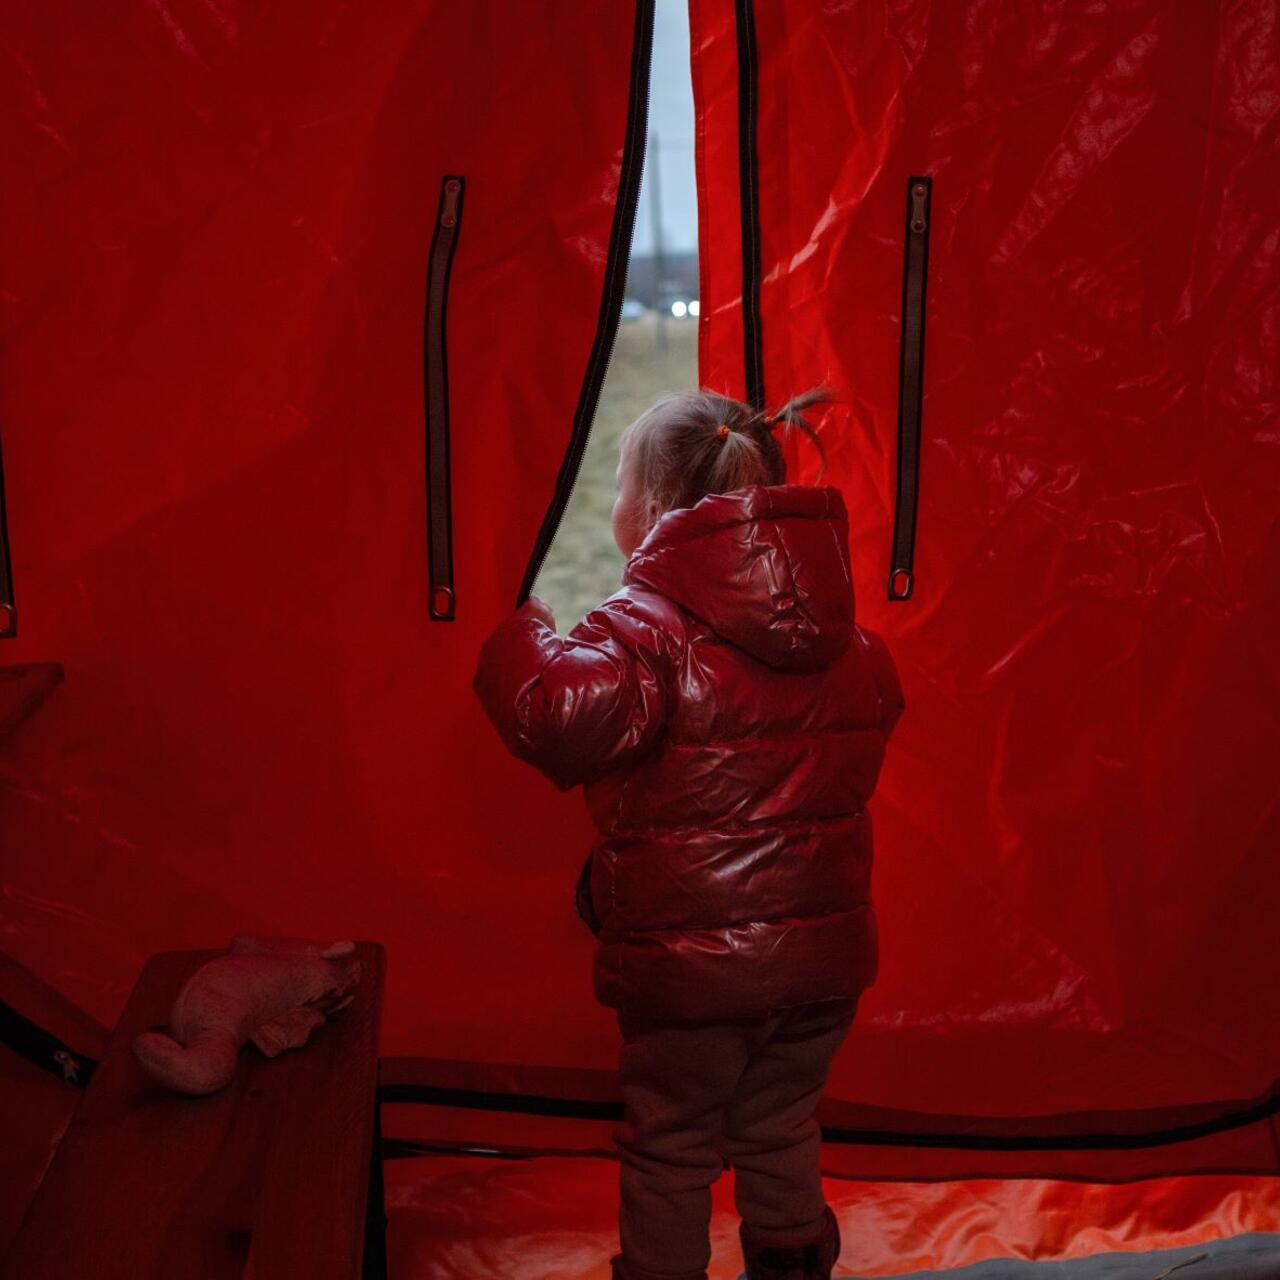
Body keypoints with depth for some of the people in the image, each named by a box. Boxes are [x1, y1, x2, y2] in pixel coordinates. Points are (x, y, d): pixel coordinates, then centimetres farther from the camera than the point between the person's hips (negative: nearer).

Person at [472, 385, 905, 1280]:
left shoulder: (647, 628, -18)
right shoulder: (849, 641, 4)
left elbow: (561, 717, -32)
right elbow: (876, 721, 19)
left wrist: (525, 640, -13)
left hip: (690, 962, -6)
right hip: (824, 951, 6)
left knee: (669, 1148, 12)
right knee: (783, 1132, 22)